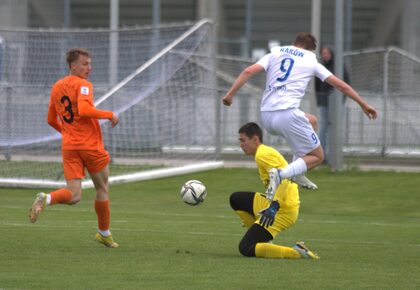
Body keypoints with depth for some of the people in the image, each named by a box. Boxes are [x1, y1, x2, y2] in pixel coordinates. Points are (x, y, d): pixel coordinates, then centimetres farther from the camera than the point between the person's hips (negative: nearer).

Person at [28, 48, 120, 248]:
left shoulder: (56, 87, 13)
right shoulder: (83, 85, -10)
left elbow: (51, 120, 20)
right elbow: (84, 110, -27)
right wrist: (109, 115, -15)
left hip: (69, 146, 6)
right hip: (91, 145, -6)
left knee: (74, 196, -1)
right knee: (102, 189, 15)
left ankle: (46, 199, -31)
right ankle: (104, 233, 24)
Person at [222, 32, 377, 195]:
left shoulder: (274, 54, 19)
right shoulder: (311, 62, 13)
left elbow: (248, 72, 4)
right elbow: (340, 85, 14)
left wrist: (230, 94, 3)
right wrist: (363, 104, 21)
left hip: (266, 116, 6)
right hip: (287, 114, -6)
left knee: (311, 121, 32)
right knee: (317, 156, 8)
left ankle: (297, 174, 20)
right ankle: (281, 174, -21)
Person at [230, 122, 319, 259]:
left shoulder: (262, 155, -13)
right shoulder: (266, 152, 18)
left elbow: (283, 179, -25)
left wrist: (273, 207, -33)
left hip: (283, 210, -10)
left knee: (246, 249, -13)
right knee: (236, 199, 21)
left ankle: (296, 252, -17)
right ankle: (261, 237, 14)